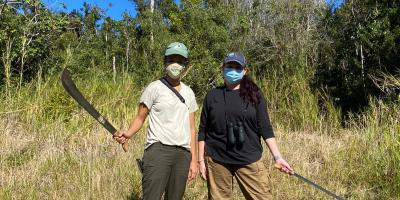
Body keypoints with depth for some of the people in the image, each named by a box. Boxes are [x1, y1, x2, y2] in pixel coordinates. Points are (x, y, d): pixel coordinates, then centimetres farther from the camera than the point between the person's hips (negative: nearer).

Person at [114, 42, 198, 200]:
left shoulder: (188, 93, 14)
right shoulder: (154, 88, 1)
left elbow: (191, 128, 15)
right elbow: (140, 118, 1)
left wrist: (194, 159, 12)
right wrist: (128, 134, -20)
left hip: (183, 154, 5)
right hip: (158, 149, -5)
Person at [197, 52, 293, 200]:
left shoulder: (254, 95, 2)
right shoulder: (213, 95, 5)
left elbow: (265, 128, 0)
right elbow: (203, 130, 7)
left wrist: (277, 157, -8)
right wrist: (201, 160, 4)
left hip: (249, 160, 0)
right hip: (217, 160, 1)